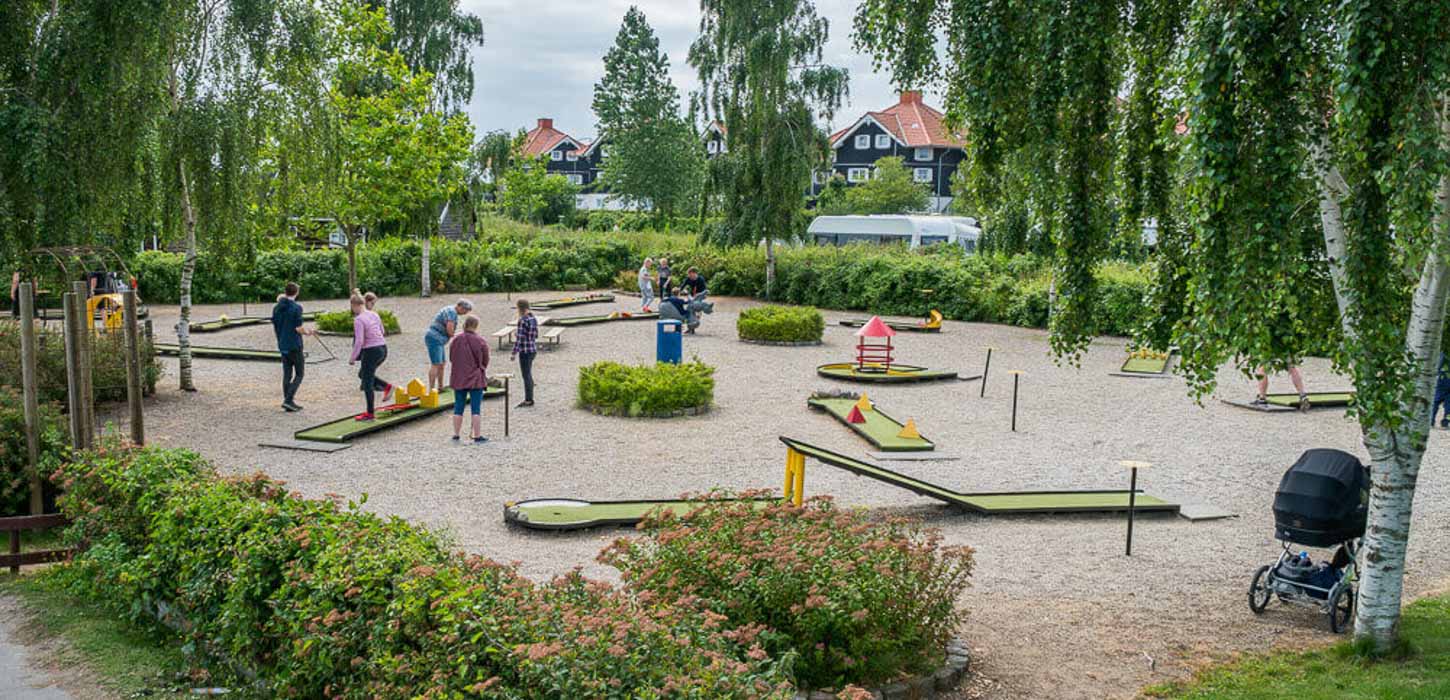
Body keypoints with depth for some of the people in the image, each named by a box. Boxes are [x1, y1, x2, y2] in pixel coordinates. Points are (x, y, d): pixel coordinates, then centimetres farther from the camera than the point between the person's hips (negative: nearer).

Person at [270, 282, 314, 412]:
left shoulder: (276, 308, 7)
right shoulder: (296, 307, -13)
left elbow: (274, 329, 12)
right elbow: (299, 328, -16)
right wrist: (308, 332, 4)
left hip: (282, 346, 6)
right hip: (295, 346, -6)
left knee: (287, 374, 10)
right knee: (299, 374, 2)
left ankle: (288, 402, 10)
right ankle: (288, 400, -10)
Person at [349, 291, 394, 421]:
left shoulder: (358, 320, -16)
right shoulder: (374, 314, 7)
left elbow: (359, 341, -20)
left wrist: (353, 358, -12)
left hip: (371, 351, -8)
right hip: (383, 348, 8)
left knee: (367, 383, 4)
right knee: (362, 374, 25)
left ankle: (369, 414, 10)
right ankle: (386, 387, 9)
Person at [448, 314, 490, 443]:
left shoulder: (455, 340, -2)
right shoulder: (481, 342, -12)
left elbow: (451, 358, 6)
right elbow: (485, 361, -2)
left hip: (458, 378, 3)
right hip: (476, 379, -3)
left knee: (458, 407, 11)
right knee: (476, 408, 0)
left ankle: (456, 435, 16)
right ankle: (477, 436, 1)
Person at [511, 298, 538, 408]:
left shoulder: (522, 321, -19)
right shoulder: (534, 319, 8)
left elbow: (519, 338, -20)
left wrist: (514, 353, -15)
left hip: (525, 351, -9)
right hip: (533, 349, 9)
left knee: (526, 376, 0)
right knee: (528, 375, 17)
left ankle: (529, 400, 6)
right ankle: (529, 398, 23)